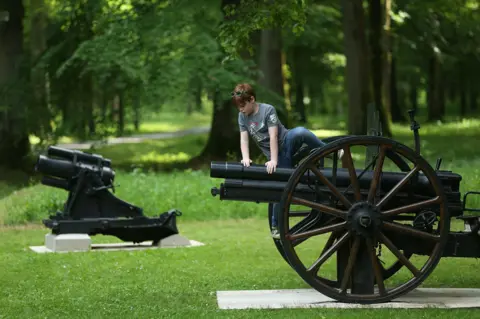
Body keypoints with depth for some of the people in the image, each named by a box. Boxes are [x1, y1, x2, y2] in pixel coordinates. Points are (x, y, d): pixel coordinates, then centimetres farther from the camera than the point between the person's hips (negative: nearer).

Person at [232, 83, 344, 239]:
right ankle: (276, 226, 15)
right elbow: (243, 139, -4)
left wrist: (273, 160, -28)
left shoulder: (268, 110, -14)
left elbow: (273, 136, -21)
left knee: (300, 132, -38)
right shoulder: (242, 116, 2)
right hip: (276, 156, 4)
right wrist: (246, 158, -22)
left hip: (287, 142, -4)